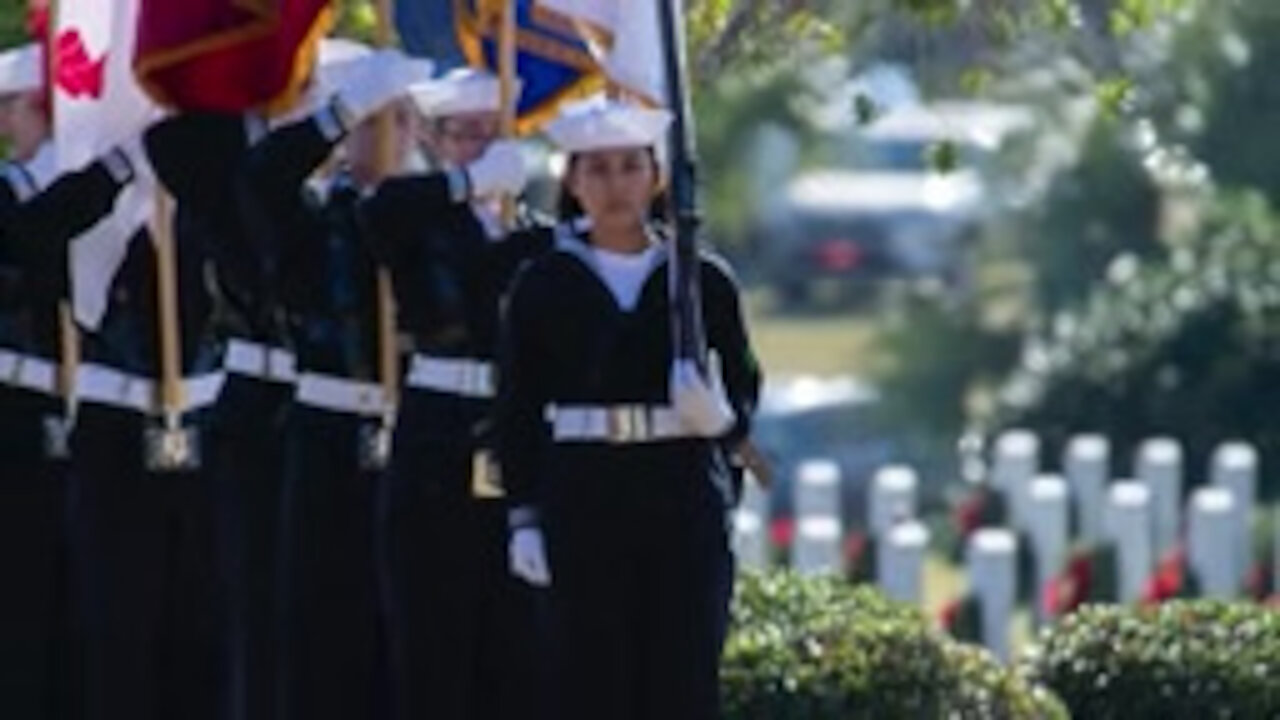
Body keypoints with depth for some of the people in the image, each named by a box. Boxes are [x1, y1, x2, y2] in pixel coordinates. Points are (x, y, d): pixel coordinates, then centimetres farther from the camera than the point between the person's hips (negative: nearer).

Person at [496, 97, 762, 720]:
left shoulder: (702, 281, 5)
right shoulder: (543, 287, 4)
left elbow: (744, 392, 8)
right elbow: (517, 412, 5)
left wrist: (718, 417, -15)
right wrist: (525, 519, -1)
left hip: (684, 500, 0)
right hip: (584, 500, 0)